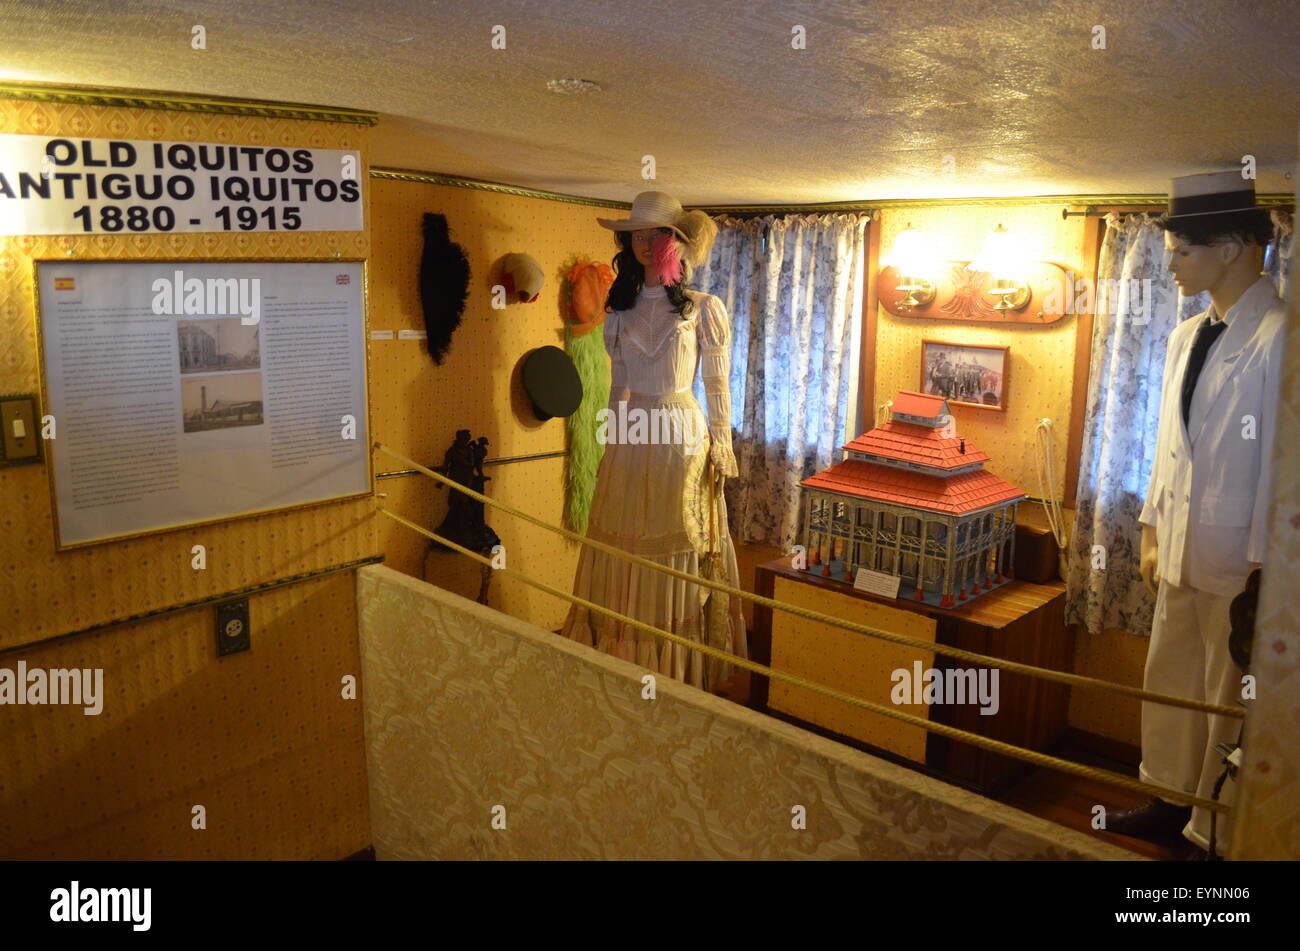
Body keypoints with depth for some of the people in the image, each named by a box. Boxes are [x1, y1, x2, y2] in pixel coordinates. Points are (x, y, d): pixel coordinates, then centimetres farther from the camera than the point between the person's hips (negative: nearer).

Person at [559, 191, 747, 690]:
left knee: (677, 555, 2)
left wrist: (721, 447, -5)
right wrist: (612, 434, 15)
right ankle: (623, 659, 19)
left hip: (682, 442, -4)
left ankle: (677, 670, 15)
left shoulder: (703, 308, -2)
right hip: (629, 441, 4)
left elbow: (717, 386, -2)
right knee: (624, 548, 6)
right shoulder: (622, 308, 10)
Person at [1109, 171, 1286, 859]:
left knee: (1228, 700, 7)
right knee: (1167, 684, 18)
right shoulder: (1187, 338, 9)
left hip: (1236, 562, -7)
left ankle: (1215, 835, 23)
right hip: (1180, 552, 7)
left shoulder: (1276, 338, -15)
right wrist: (1152, 529, 14)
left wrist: (1262, 569, -14)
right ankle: (1169, 800, 36)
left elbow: (1279, 461, -15)